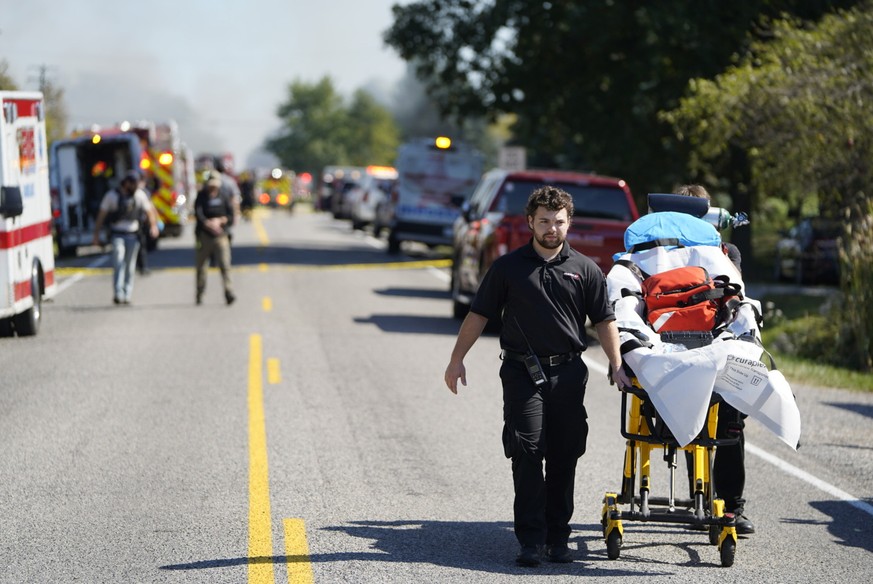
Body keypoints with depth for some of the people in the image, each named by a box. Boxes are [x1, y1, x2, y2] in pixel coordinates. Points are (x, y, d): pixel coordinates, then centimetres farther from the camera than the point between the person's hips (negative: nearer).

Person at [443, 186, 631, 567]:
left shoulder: (585, 270, 8)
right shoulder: (508, 267, 5)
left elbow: (604, 321, 10)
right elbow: (479, 314, 9)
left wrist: (617, 367, 1)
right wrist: (457, 360, 6)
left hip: (568, 374, 2)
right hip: (522, 373, -2)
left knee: (564, 457, 5)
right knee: (527, 455, -8)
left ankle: (557, 537, 14)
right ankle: (531, 540, -7)